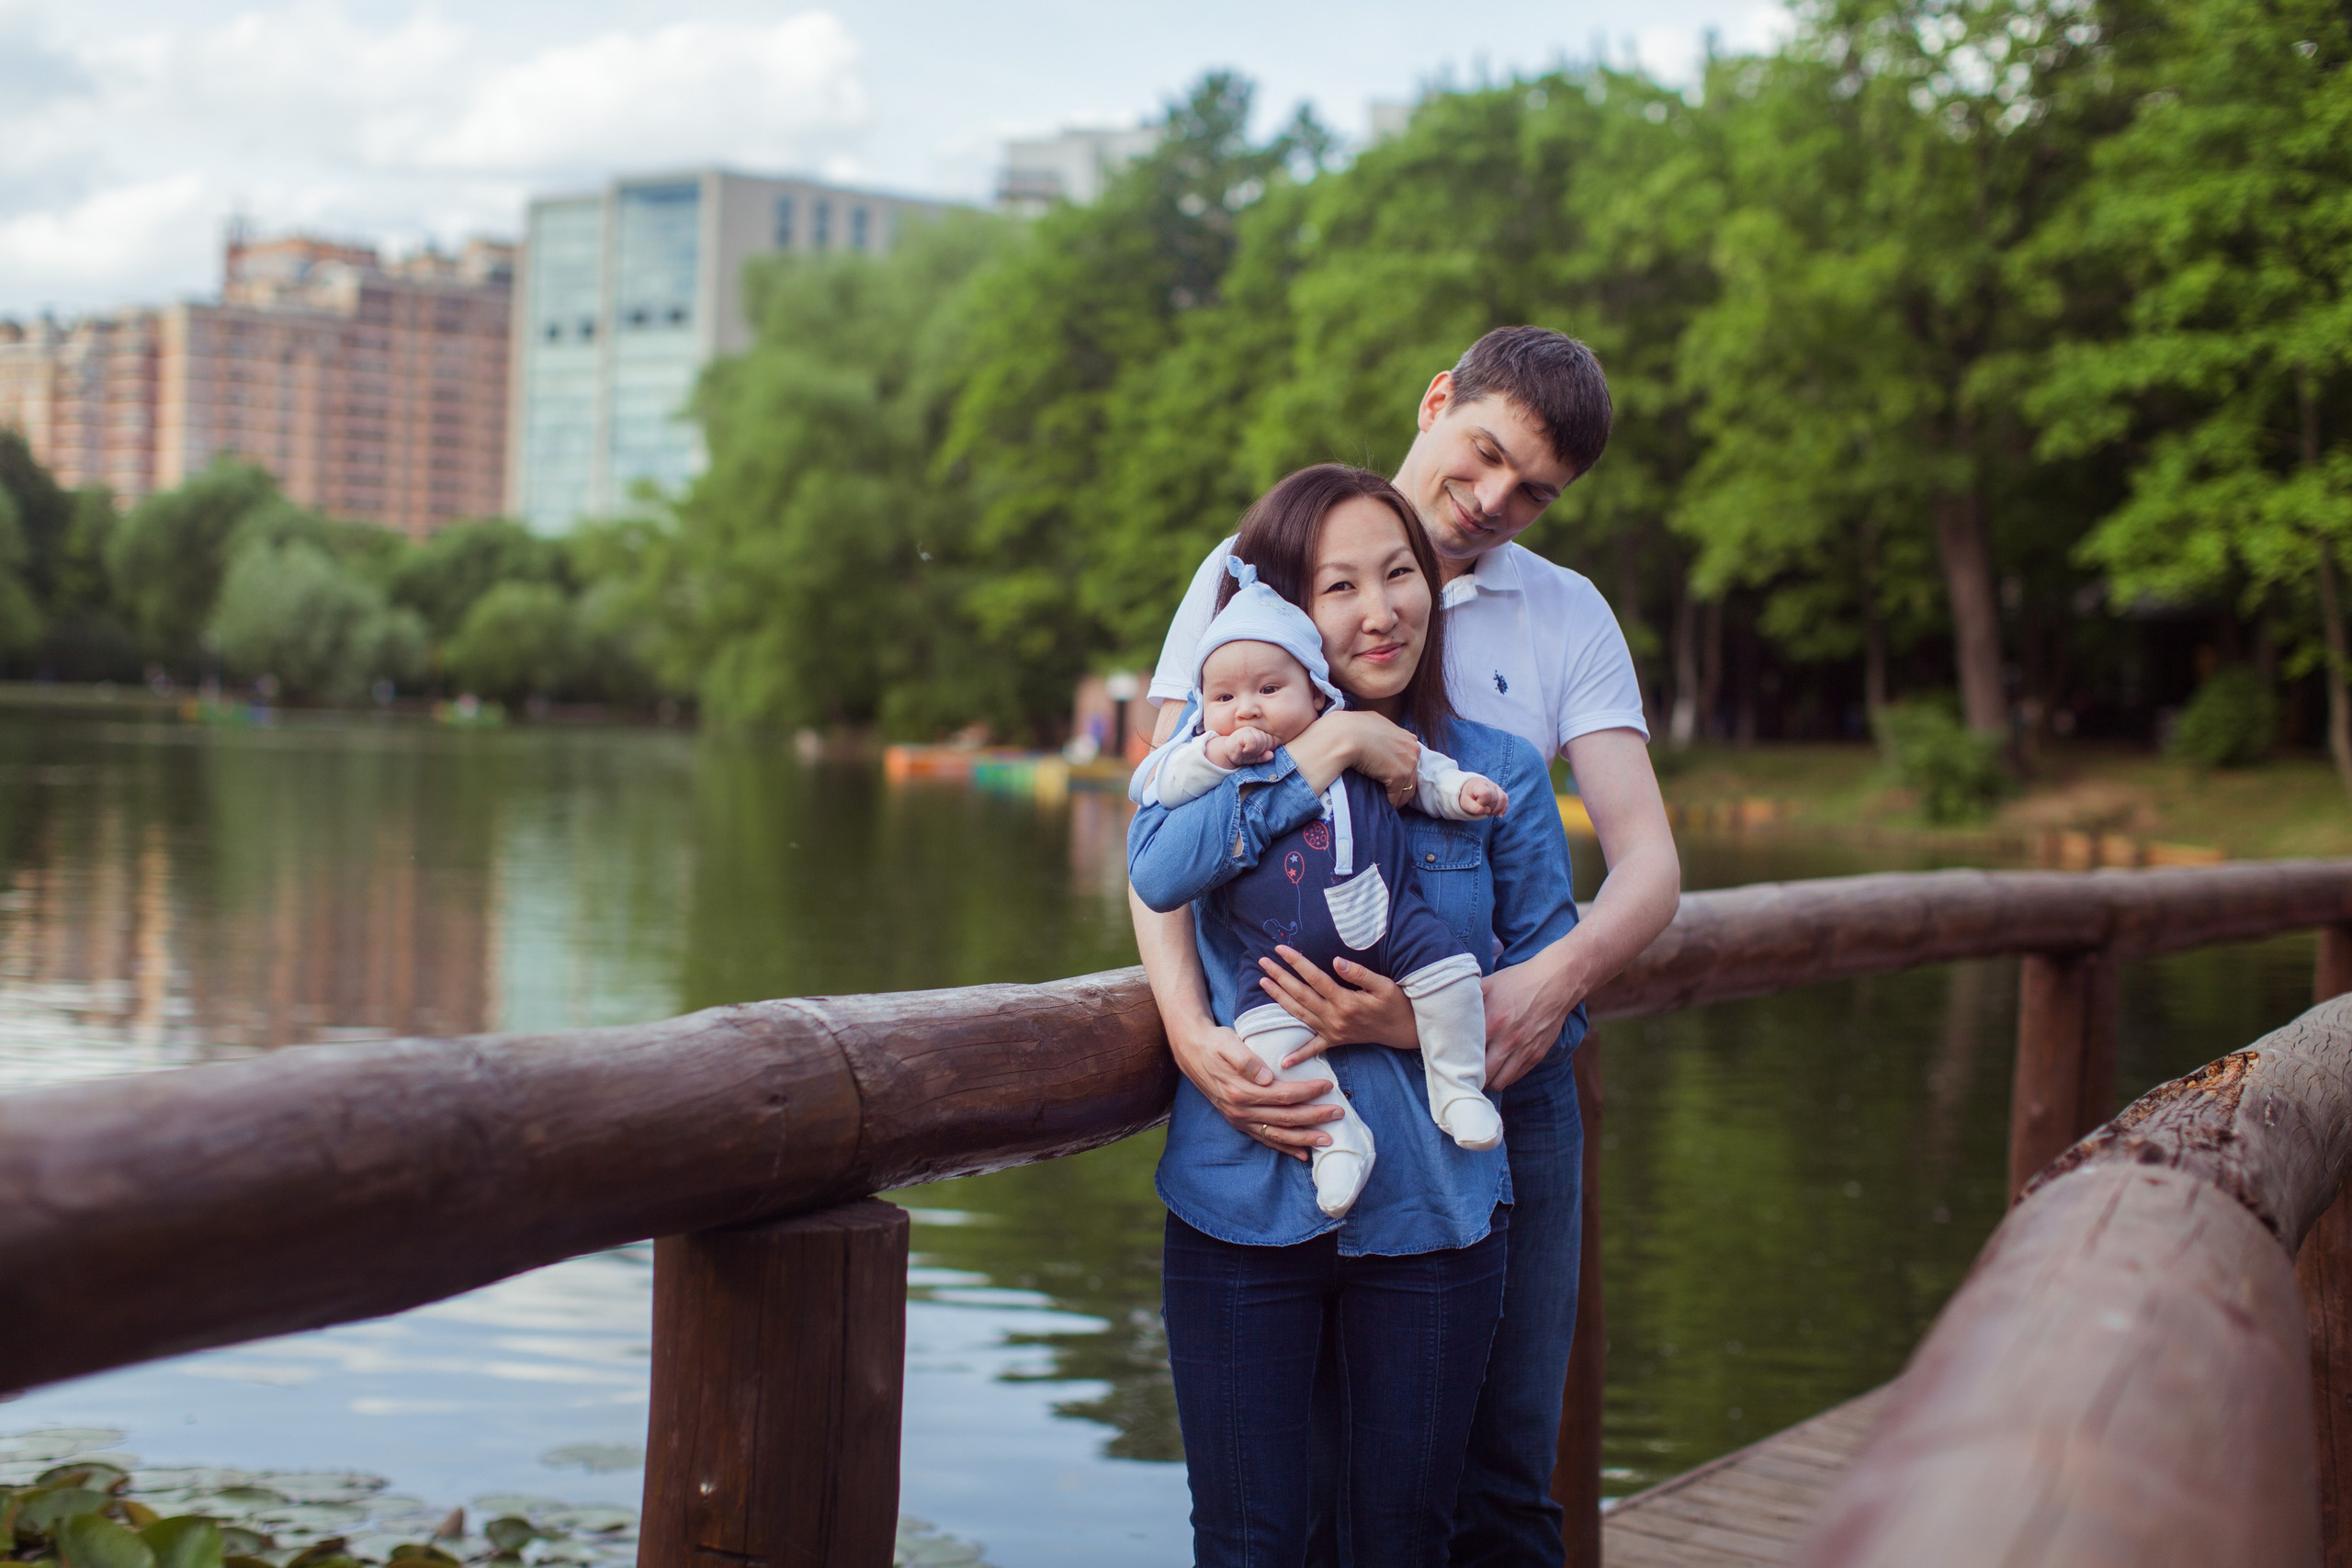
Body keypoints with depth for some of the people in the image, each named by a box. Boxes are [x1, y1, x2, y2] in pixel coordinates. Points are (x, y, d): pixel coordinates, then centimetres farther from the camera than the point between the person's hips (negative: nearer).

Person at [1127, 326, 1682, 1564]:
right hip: (1298, 1066, -2)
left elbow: (1649, 863, 1)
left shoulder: (1568, 616, 12)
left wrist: (1556, 976, -22)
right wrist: (1191, 1032, -20)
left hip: (1502, 1060, 2)